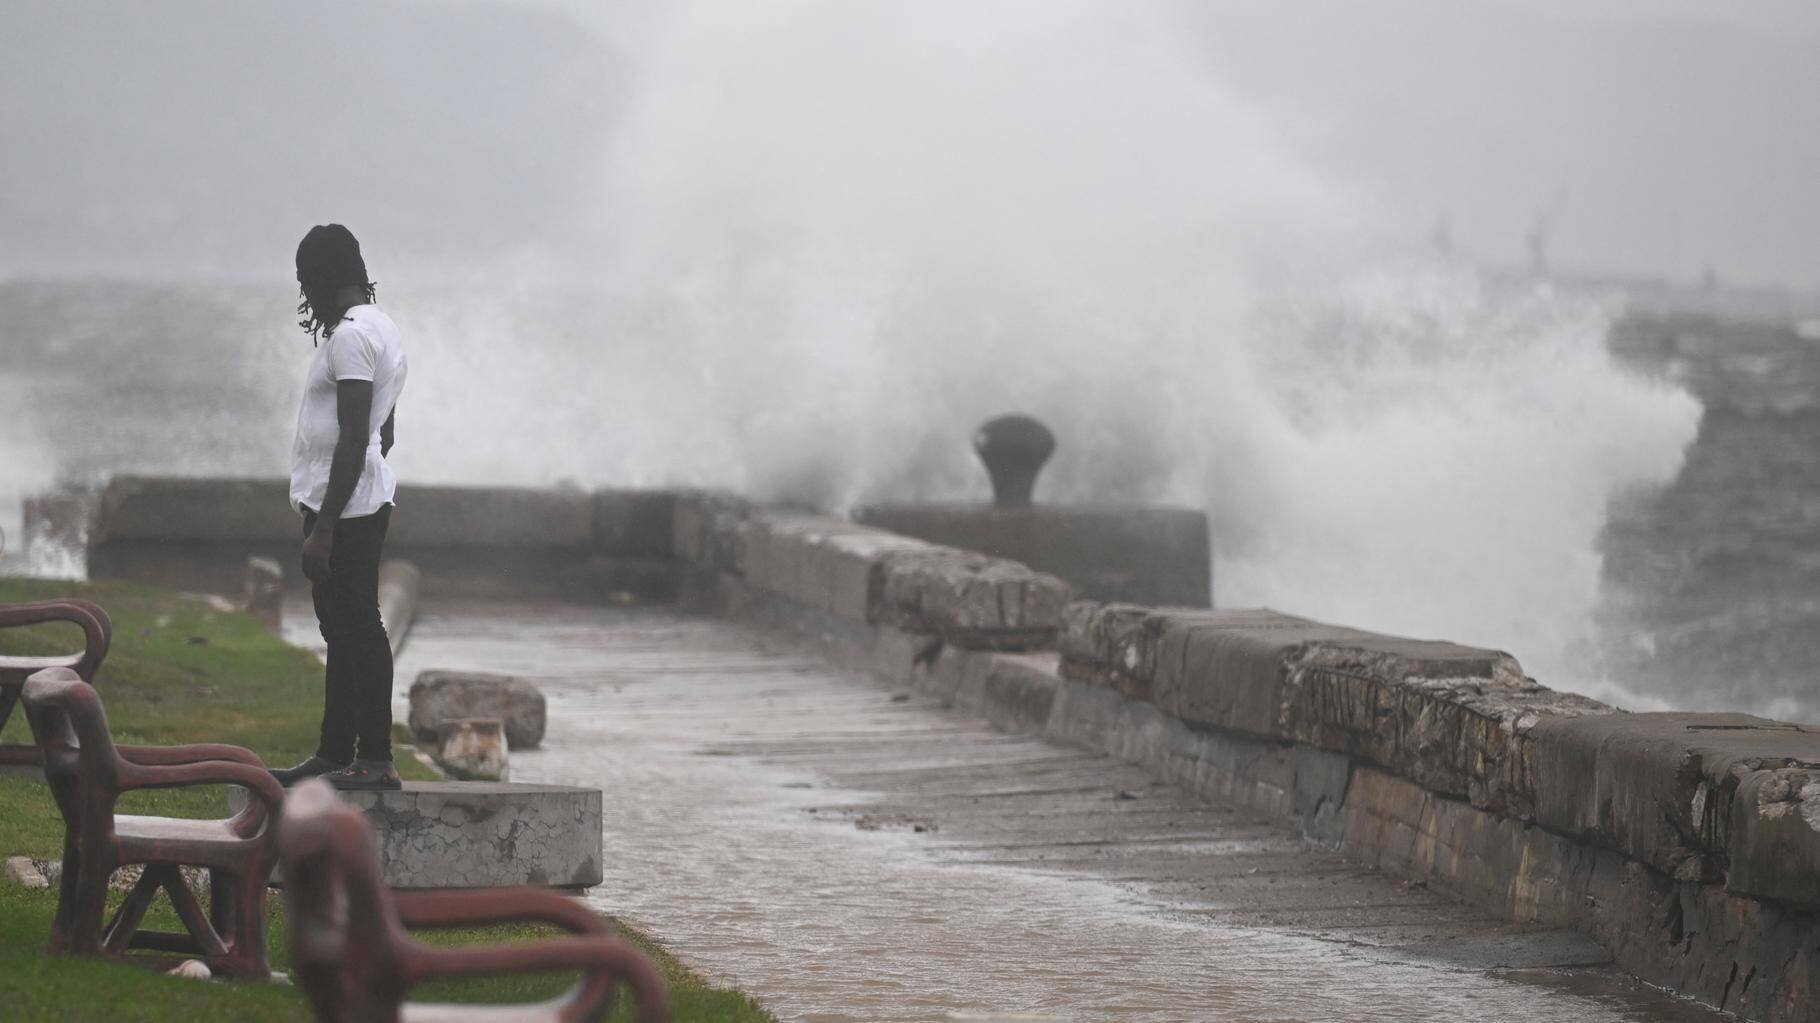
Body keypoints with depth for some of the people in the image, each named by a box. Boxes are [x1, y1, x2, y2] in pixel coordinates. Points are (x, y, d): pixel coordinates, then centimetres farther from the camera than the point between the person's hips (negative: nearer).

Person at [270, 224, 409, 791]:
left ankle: (376, 760, -7)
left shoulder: (352, 335, -17)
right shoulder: (379, 327, 16)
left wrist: (324, 527, -22)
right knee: (343, 632, 14)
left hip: (346, 510, -11)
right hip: (362, 505, 11)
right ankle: (334, 754, 20)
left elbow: (354, 439, -22)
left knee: (358, 631, -8)